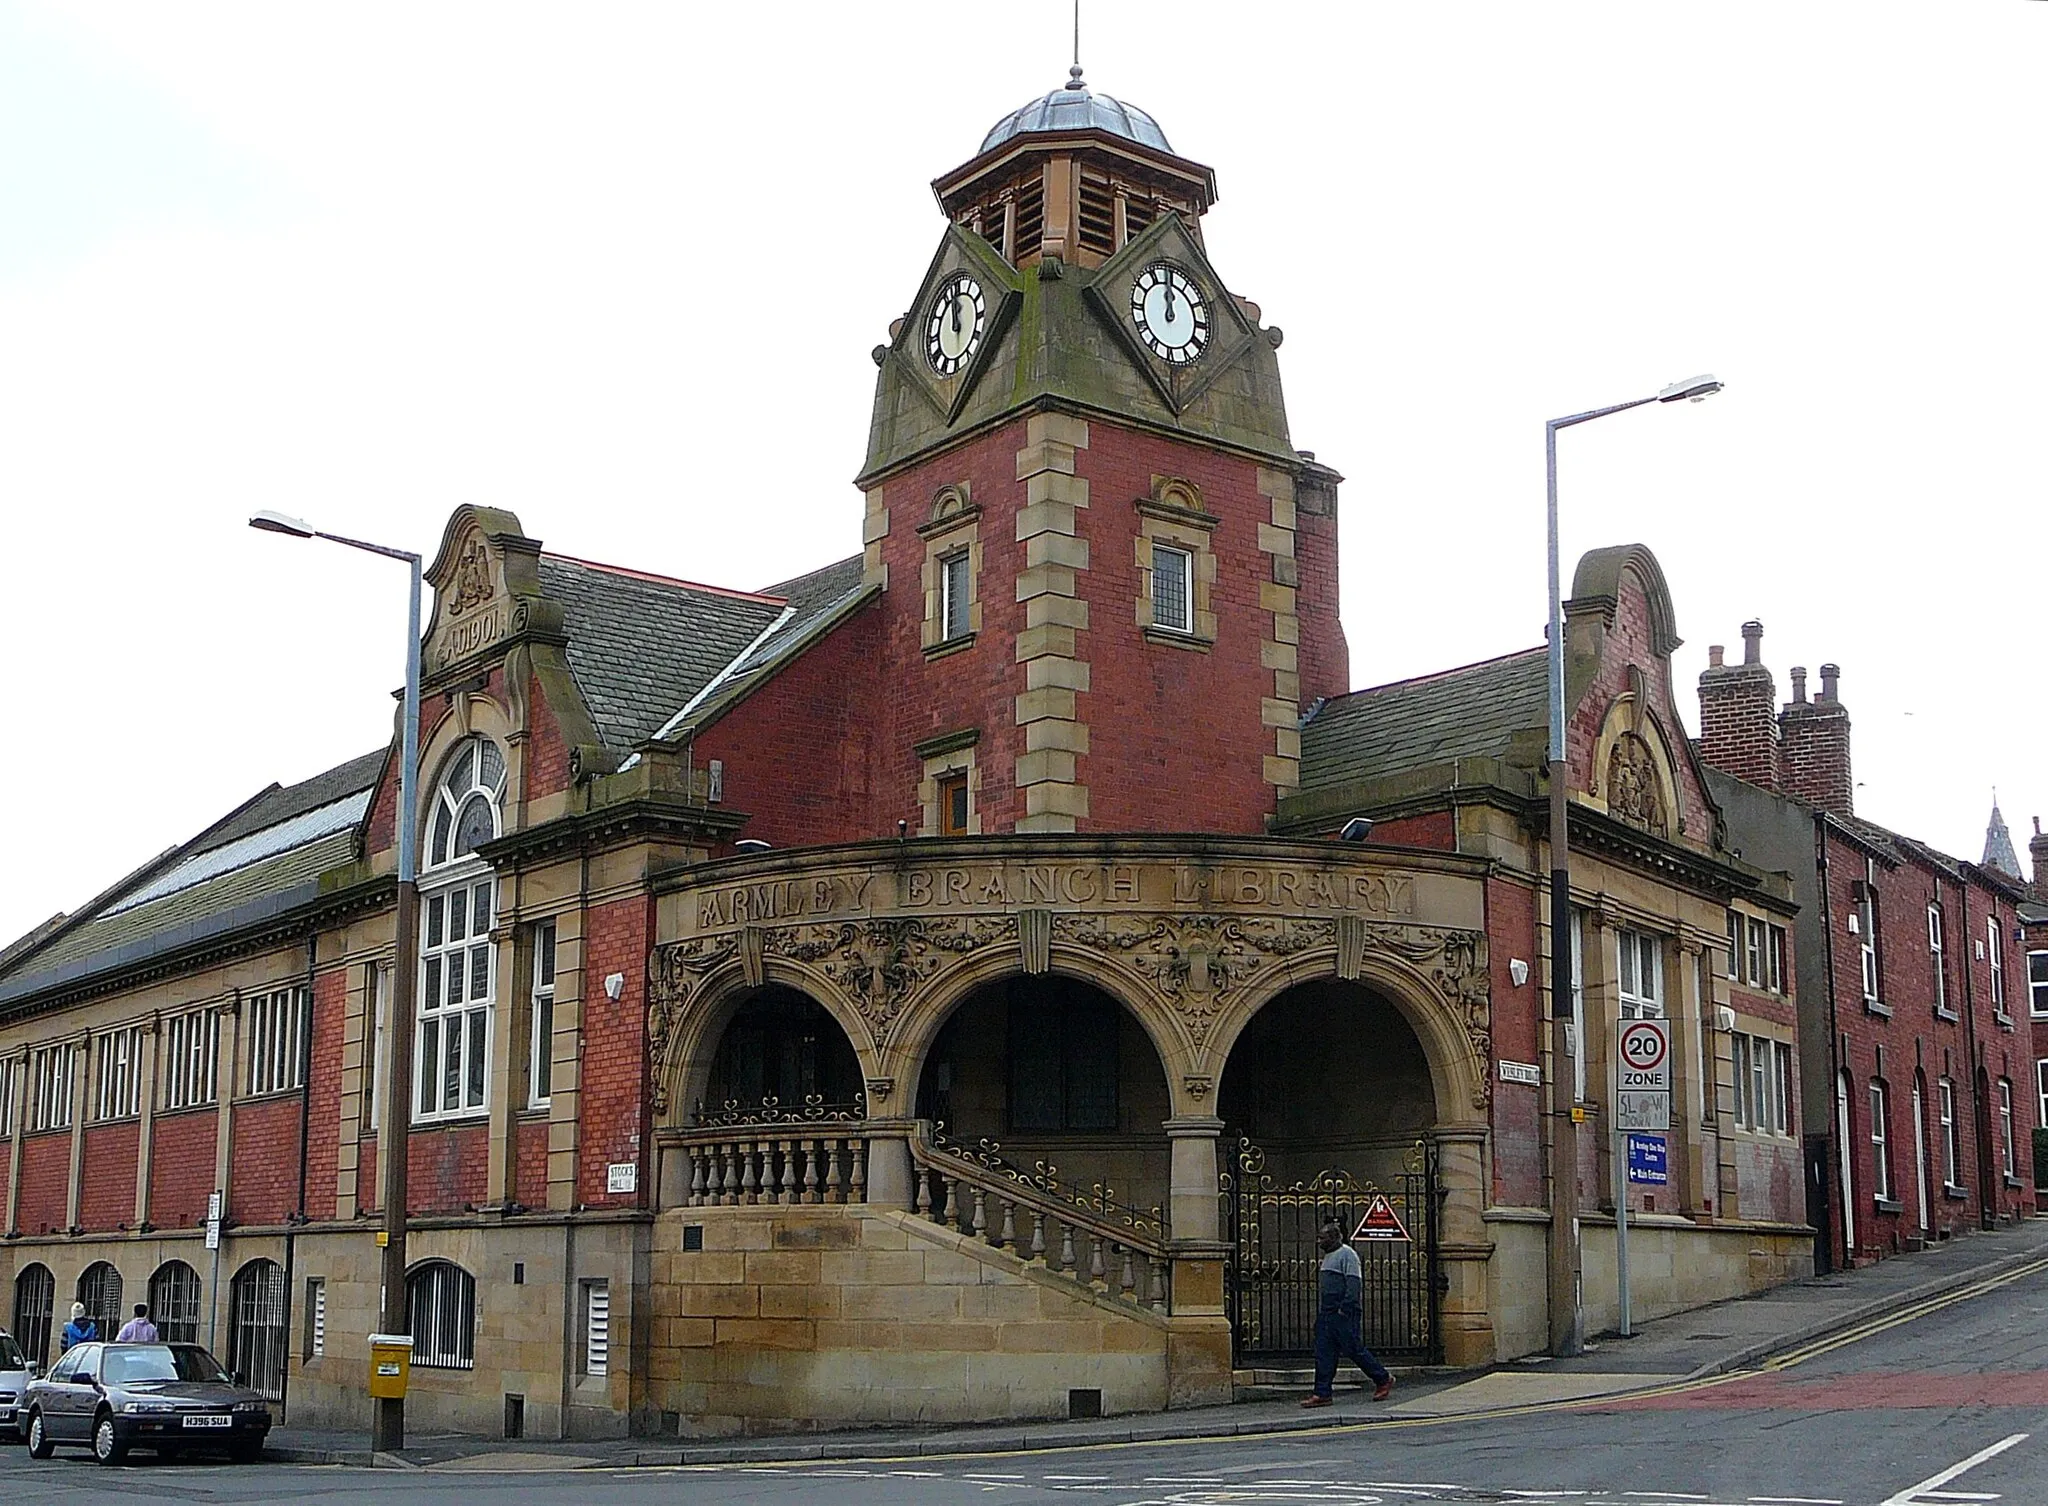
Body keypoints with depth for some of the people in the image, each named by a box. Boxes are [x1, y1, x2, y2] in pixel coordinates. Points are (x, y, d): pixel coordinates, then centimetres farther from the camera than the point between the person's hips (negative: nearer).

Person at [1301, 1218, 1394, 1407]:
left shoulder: (1347, 1255, -10)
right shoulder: (1328, 1257, 19)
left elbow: (1354, 1284, -18)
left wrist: (1344, 1309, -23)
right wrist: (1320, 1312, 19)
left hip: (1343, 1314, -9)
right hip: (1326, 1314, 9)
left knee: (1355, 1350, -3)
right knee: (1324, 1354, 3)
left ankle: (1383, 1380, 13)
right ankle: (1322, 1394, 1)